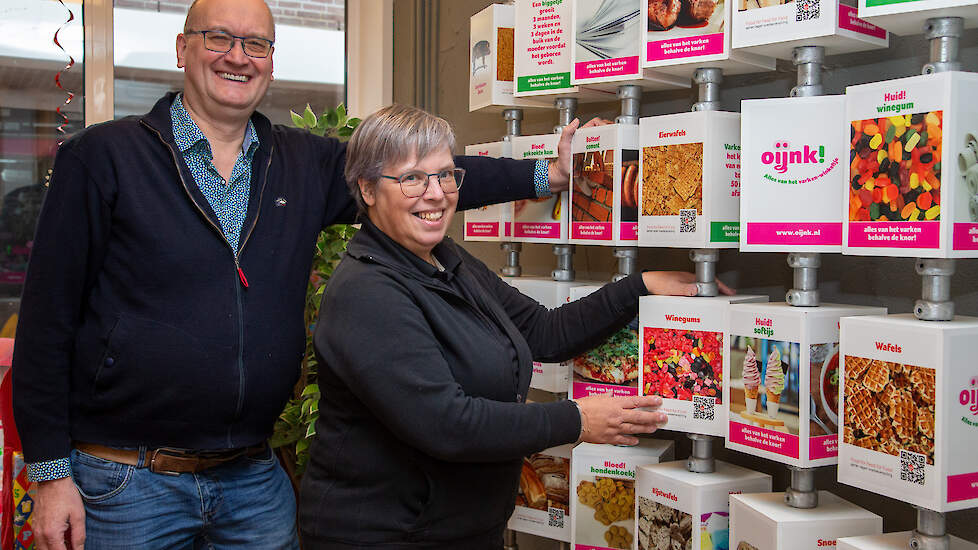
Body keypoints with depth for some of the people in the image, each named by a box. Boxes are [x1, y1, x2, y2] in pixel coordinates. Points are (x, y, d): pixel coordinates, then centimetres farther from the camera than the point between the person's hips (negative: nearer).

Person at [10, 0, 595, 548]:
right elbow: (48, 316, -6)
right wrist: (52, 474, -8)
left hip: (255, 477, 4)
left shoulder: (304, 163, 6)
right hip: (128, 483, -3)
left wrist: (548, 174, 4)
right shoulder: (103, 156, -5)